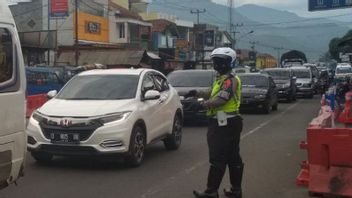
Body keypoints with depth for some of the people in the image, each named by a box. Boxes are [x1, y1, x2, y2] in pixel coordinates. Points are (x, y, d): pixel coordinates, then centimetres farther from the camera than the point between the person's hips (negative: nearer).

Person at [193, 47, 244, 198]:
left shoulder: (229, 80, -16)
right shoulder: (223, 79, 18)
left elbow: (219, 100, -26)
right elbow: (216, 96, 19)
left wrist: (205, 103, -10)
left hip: (224, 124, -11)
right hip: (229, 122, 11)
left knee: (217, 159, -6)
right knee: (233, 158, 13)